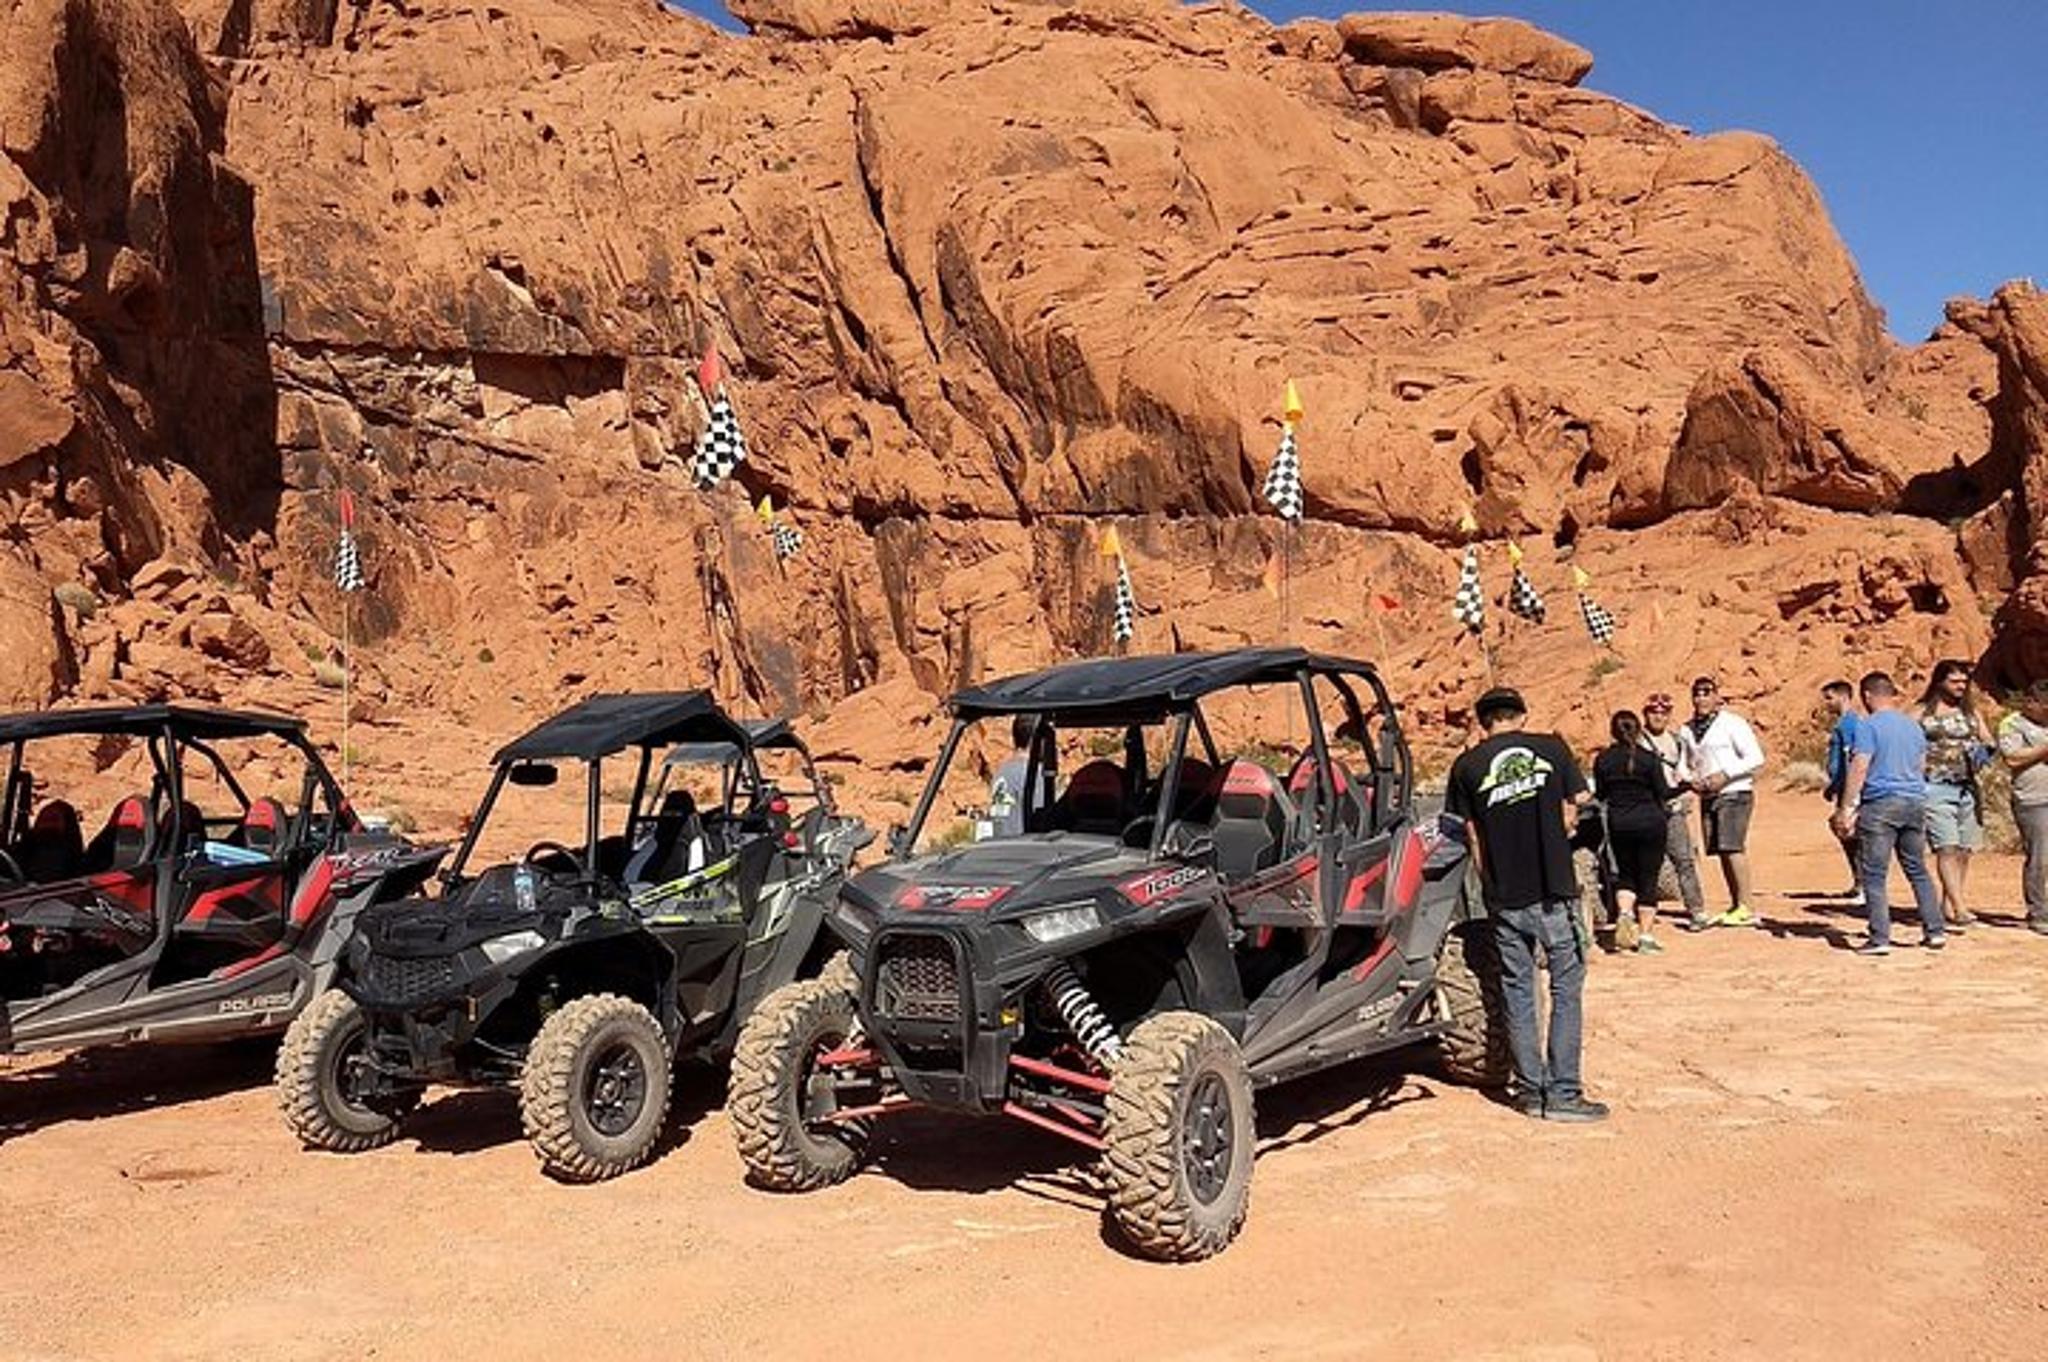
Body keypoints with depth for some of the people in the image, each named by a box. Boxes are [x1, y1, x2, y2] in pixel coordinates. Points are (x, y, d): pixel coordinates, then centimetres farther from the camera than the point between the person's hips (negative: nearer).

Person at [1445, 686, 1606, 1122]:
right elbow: (1572, 811, 6)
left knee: (1517, 992, 12)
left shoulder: (1467, 766, 1)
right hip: (1555, 890, -1)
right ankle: (1562, 1094, 7)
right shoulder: (1551, 748, 1)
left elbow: (1474, 838, 3)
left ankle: (1530, 1090, 17)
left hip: (1505, 899, 1)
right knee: (1566, 989, 8)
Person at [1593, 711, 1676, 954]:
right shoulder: (1649, 758, -9)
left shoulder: (1603, 760, -2)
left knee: (1626, 873, 19)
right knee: (1648, 879, 5)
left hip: (1618, 824, 2)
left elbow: (1600, 795, 4)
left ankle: (1624, 912, -7)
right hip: (1650, 822, -2)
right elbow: (1663, 793, -7)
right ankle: (1646, 936, 5)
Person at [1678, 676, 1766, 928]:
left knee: (1733, 847, -14)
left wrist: (1725, 775, -17)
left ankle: (1745, 908, -12)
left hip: (1734, 793, -7)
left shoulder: (1732, 723, -5)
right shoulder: (1687, 731, 14)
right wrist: (1691, 780, 3)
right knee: (1721, 851, 7)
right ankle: (1735, 906, 13)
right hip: (1708, 797, 7)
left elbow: (1756, 758, -9)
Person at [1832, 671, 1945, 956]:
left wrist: (1845, 808, -12)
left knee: (1874, 875, -3)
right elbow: (1922, 767, 21)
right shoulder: (1913, 726, 13)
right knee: (1918, 871, 17)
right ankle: (1935, 931, 19)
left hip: (1880, 804, -7)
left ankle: (1879, 938, -6)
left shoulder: (1869, 726, -8)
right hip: (1915, 802, 7)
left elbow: (1858, 769, -14)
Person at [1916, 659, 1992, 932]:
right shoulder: (1923, 712, 1)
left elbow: (1988, 740, 16)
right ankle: (1960, 909, -18)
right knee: (1947, 849, -13)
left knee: (1963, 851, 5)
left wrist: (1984, 750, -7)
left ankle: (1947, 909, 13)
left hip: (1967, 788, 5)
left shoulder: (1971, 711, 15)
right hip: (1936, 789, -5)